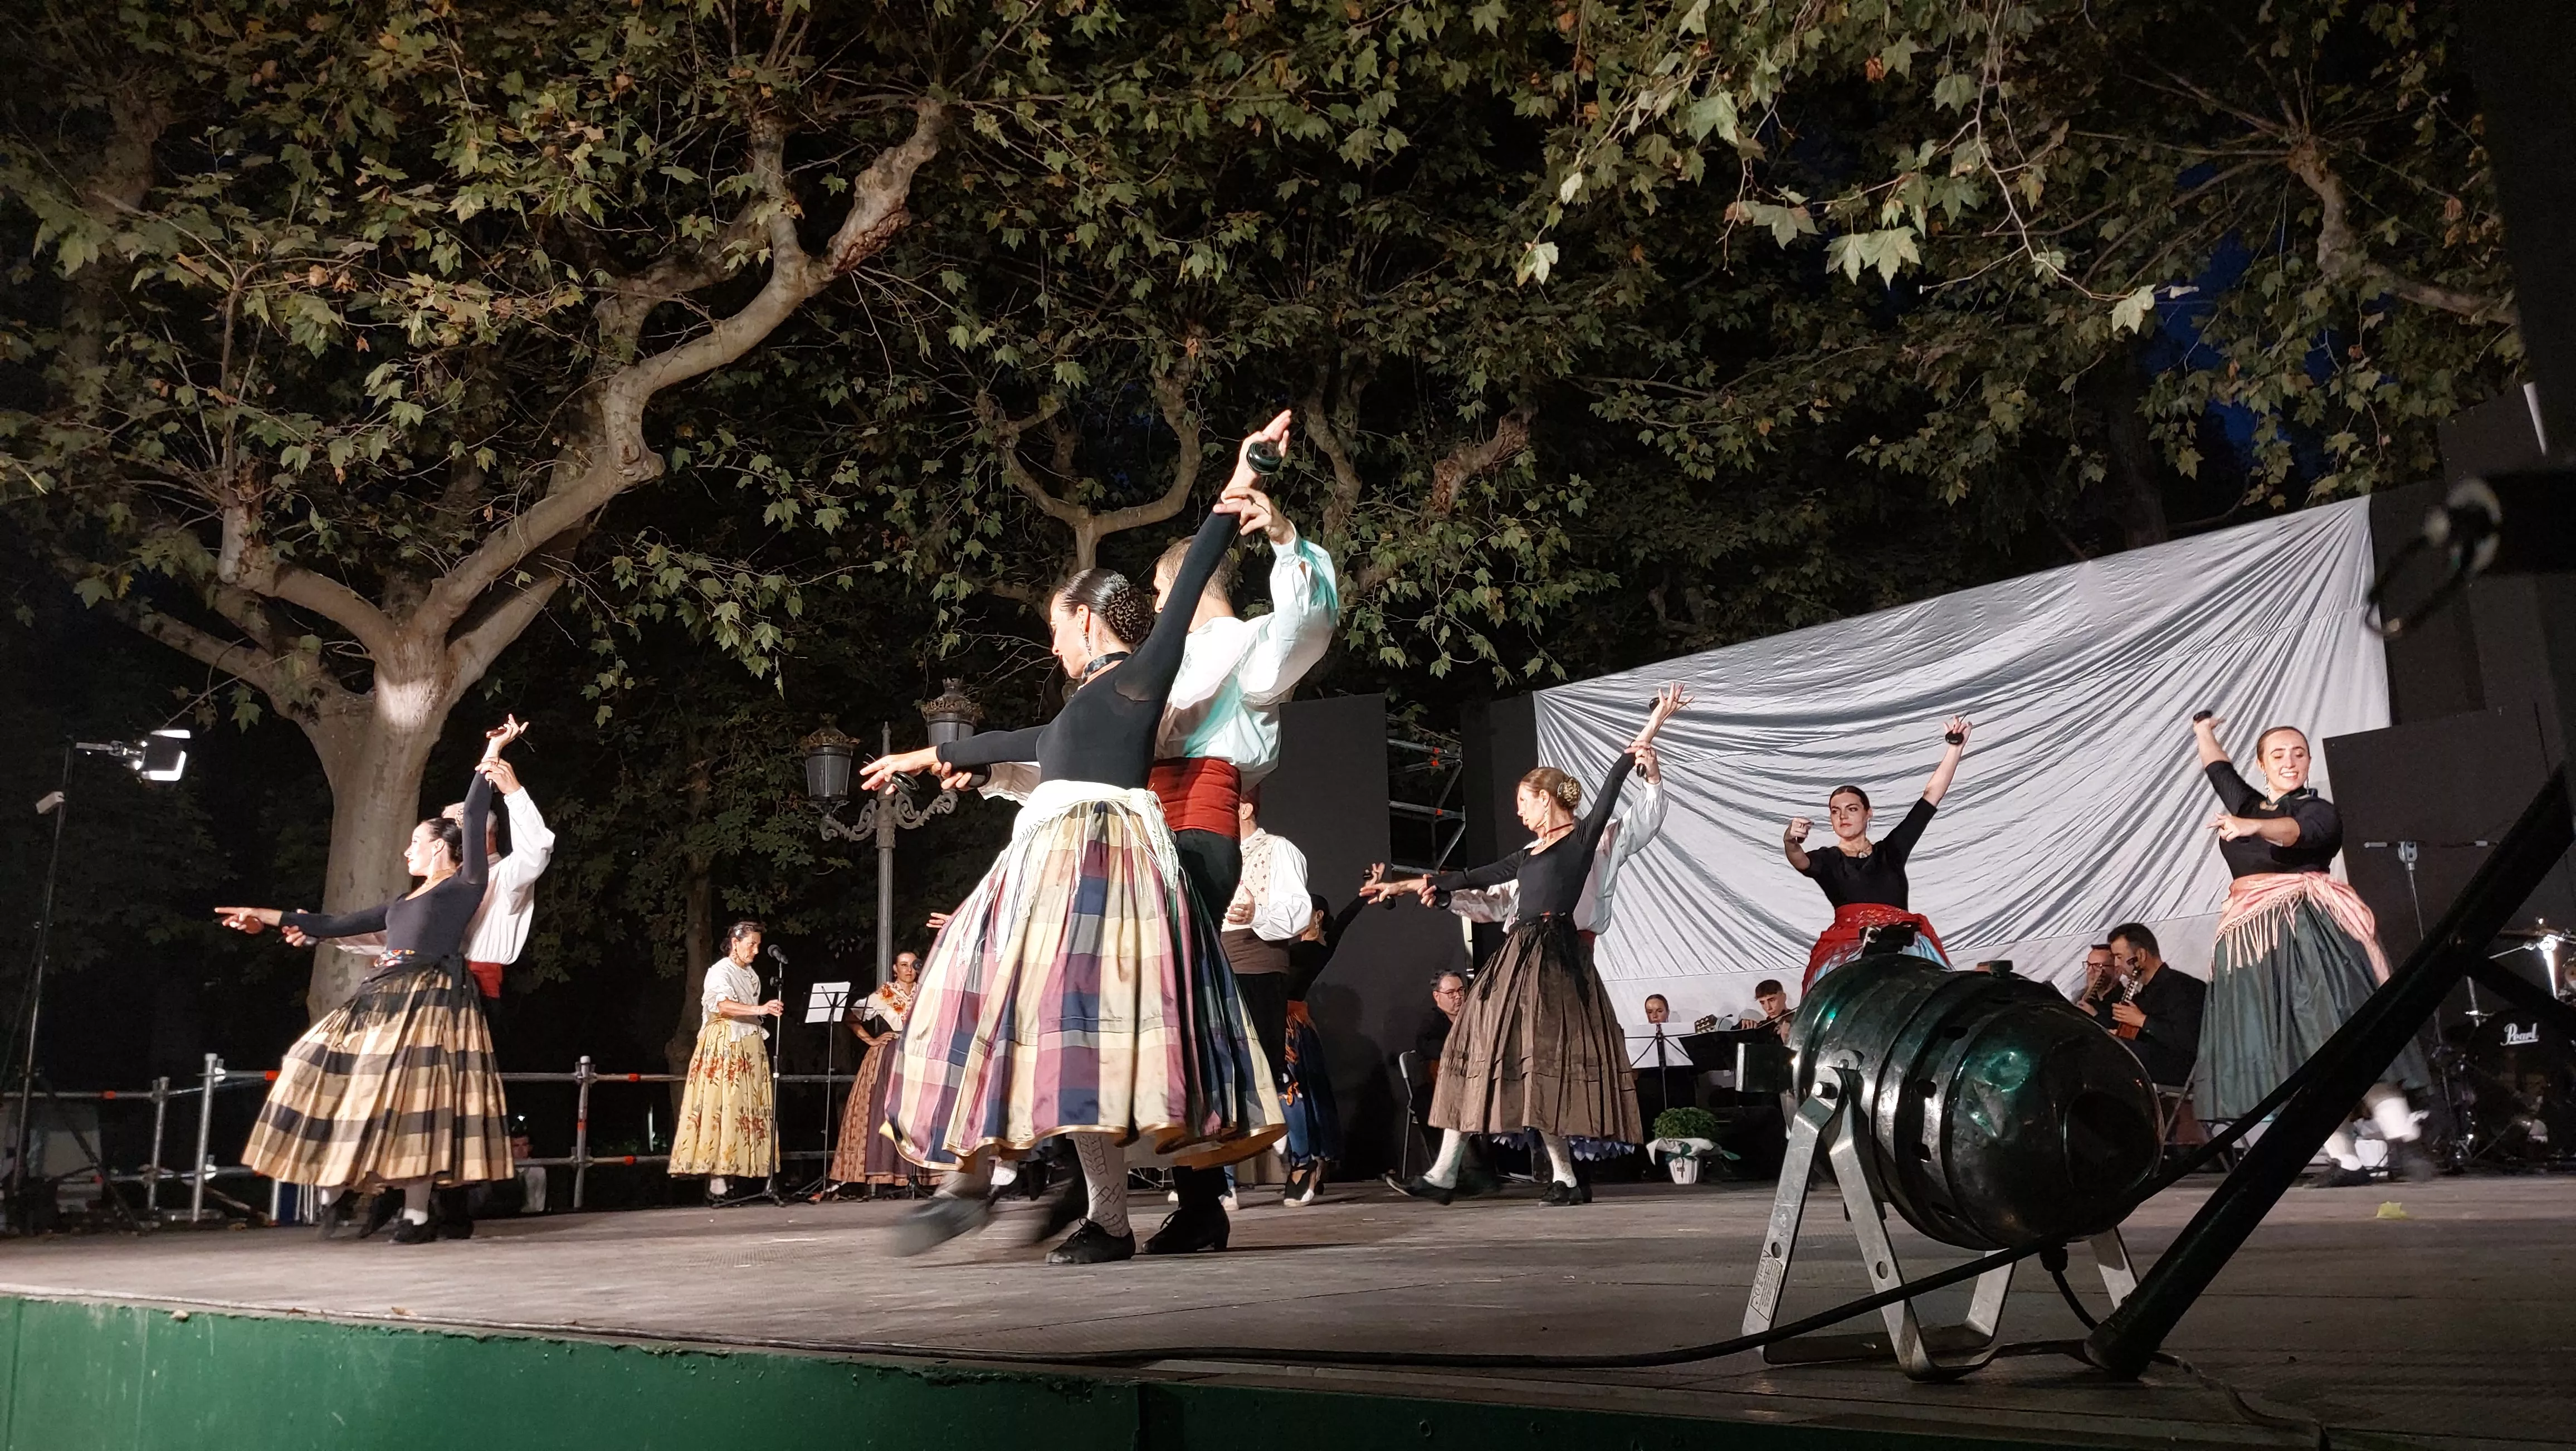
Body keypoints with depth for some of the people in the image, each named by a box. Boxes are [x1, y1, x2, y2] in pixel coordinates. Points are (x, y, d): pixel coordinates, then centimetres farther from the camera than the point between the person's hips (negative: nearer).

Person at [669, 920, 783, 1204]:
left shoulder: (750, 975, 18)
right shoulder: (720, 971, -7)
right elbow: (722, 1004, -26)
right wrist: (759, 1009, -38)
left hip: (748, 1050, 8)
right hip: (723, 1048, -8)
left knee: (745, 1112, 1)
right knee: (722, 1109, -13)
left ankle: (728, 1179, 1)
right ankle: (717, 1185, -14)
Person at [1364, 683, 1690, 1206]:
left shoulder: (1583, 837, 1)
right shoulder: (1529, 854, 22)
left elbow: (1614, 783, -8)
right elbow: (1471, 878, 25)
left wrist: (1652, 726, -13)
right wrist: (1404, 885, 25)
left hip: (1553, 956, -8)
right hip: (1519, 956, 8)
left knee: (1536, 1061, -12)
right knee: (1485, 1052, 4)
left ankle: (1565, 1178, -5)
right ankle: (1444, 1174, 6)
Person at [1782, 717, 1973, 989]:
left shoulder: (1891, 850, 21)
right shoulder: (1828, 860, 15)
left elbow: (1932, 795, 18)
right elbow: (1801, 861, -10)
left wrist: (1956, 747, 11)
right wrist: (1790, 843, -34)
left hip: (1903, 947, 2)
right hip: (1847, 951, -1)